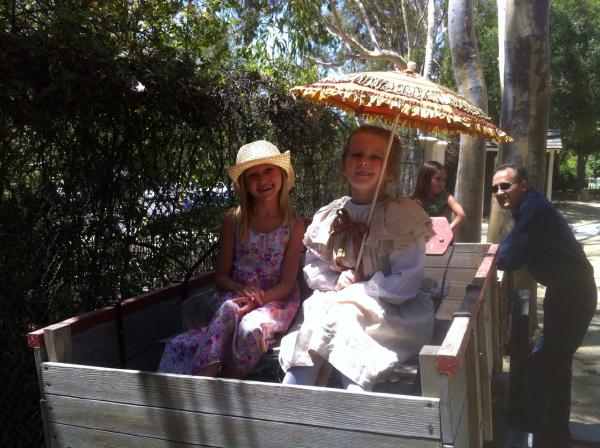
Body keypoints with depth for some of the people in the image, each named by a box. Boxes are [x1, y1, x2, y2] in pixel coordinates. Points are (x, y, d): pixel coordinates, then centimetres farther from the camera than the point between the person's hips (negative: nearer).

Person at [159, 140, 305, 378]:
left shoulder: (294, 226, -2)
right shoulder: (233, 221, 2)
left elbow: (286, 284, -4)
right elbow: (221, 277, 4)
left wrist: (258, 298, -22)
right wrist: (242, 290, -18)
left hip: (275, 299, -1)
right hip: (234, 295, 1)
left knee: (251, 328, -34)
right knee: (229, 309, -35)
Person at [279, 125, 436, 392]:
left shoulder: (404, 216, -9)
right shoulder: (328, 216, 5)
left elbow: (406, 284, -13)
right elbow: (312, 268, 11)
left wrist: (353, 290, -16)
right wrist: (334, 283, -10)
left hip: (392, 312, -4)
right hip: (333, 304, 4)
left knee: (342, 319, -31)